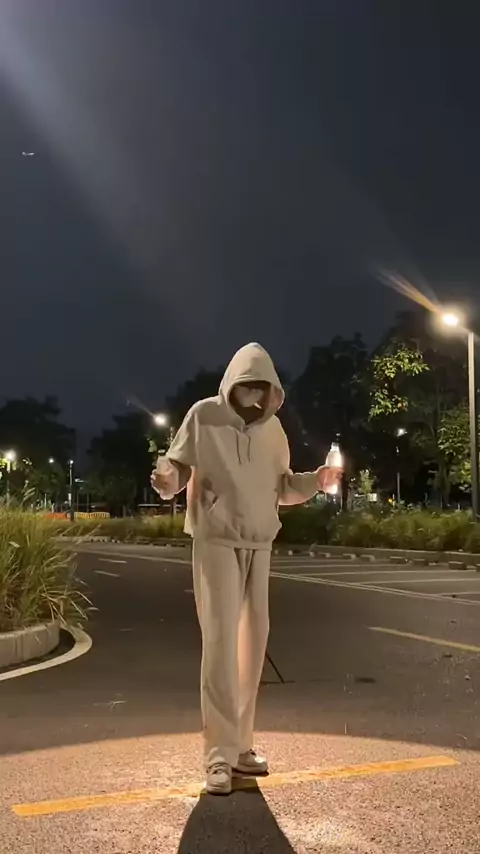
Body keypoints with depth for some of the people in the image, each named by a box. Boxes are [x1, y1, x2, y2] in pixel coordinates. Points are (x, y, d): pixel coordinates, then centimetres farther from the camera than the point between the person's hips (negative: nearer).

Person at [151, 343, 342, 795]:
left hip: (259, 543, 5)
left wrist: (315, 482, -6)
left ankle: (241, 744, 21)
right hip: (217, 541, -5)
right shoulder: (204, 415, -6)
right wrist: (167, 479, -26)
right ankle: (220, 755, -2)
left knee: (253, 638, 9)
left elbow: (281, 488, 12)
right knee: (221, 641, -9)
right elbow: (177, 465, -4)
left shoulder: (272, 428, 7)